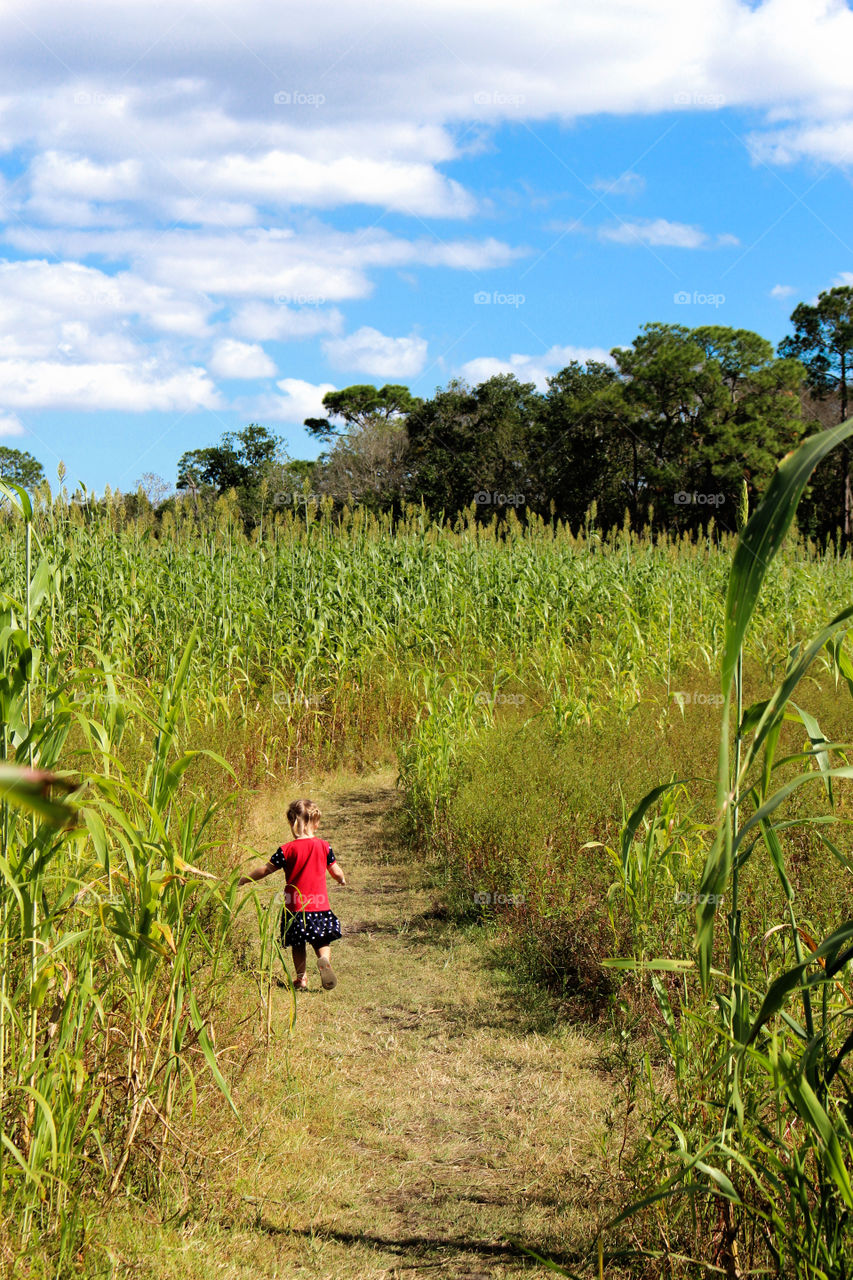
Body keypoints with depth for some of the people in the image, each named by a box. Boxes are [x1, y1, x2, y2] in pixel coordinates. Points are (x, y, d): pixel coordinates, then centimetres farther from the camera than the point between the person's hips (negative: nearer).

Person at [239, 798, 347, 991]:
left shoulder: (287, 850, -8)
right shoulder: (324, 847, -1)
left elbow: (266, 869, -4)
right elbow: (337, 873, 8)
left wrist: (243, 879, 9)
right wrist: (342, 880, 32)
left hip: (295, 908, -1)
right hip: (320, 907, 1)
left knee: (297, 945, 16)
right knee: (322, 943, 12)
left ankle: (301, 978, 11)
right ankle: (324, 960, -17)